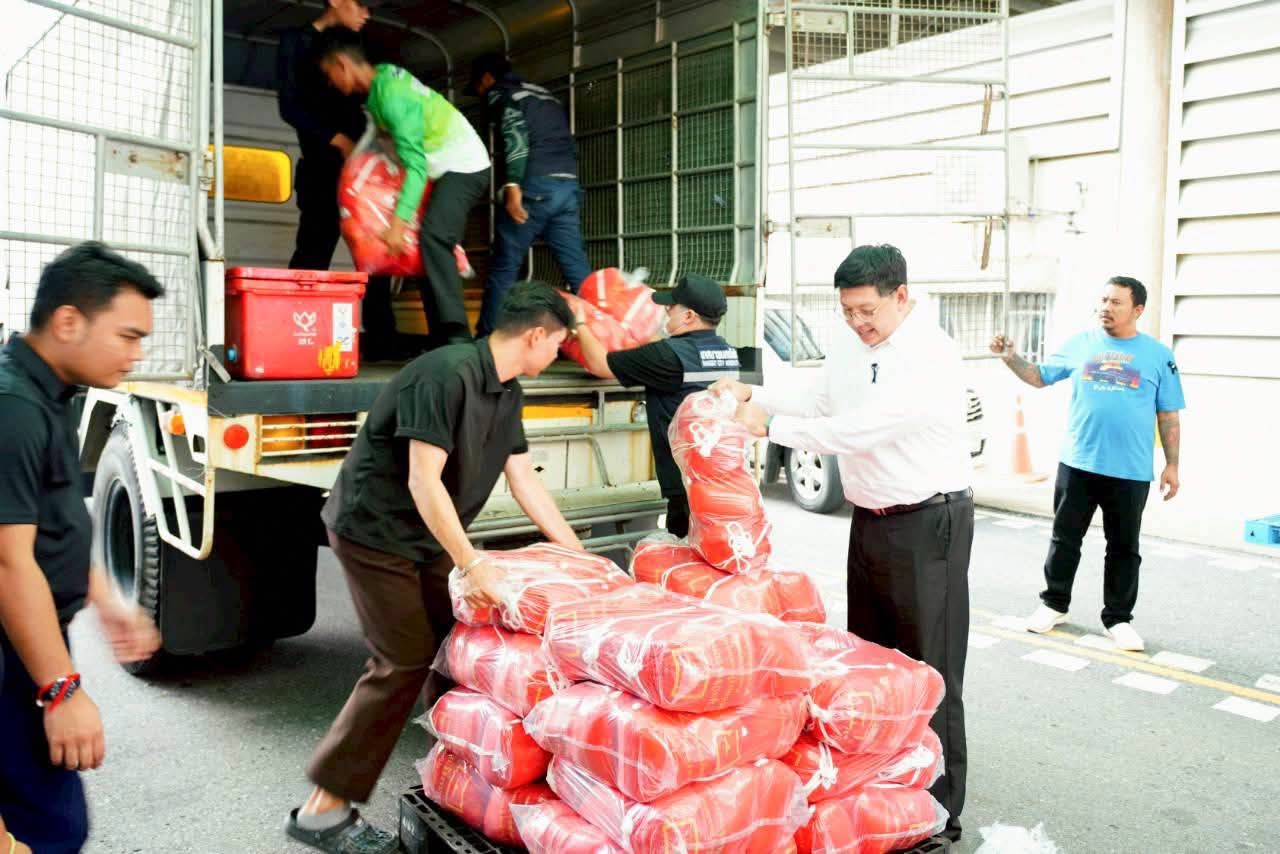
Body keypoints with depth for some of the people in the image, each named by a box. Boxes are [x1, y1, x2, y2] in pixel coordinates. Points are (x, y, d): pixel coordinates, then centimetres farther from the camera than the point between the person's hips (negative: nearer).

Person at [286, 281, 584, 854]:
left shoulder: (507, 393, 5)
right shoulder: (447, 374, -25)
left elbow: (525, 481, 9)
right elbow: (424, 481, -27)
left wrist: (577, 554, 9)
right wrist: (470, 563, -26)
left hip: (425, 535, 9)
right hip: (374, 531, -9)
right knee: (404, 661, -8)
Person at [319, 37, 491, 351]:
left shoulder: (390, 94, -21)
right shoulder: (383, 76, 6)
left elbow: (416, 164, -27)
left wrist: (397, 223, -31)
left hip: (464, 165, -10)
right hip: (450, 168, 10)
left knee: (432, 237, -27)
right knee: (430, 243, 6)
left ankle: (456, 334, -34)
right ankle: (441, 339, 5)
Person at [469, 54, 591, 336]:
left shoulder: (500, 91, 7)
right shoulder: (545, 95, 30)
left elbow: (516, 135, -11)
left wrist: (512, 186, -19)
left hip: (536, 185, -7)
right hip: (567, 185, 7)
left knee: (504, 267, -2)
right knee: (577, 267, 4)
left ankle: (487, 340, -1)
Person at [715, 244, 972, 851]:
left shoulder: (931, 356, -21)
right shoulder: (850, 346, 5)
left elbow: (857, 430, -29)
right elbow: (818, 402, 19)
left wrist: (769, 424, -25)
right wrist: (750, 395, 5)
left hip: (927, 525, -8)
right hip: (870, 520, 8)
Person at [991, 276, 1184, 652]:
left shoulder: (1158, 355, 1)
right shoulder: (1080, 344, 4)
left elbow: (1168, 416, 4)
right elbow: (1039, 377, 10)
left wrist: (1172, 465, 2)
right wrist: (1011, 357, -7)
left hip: (1130, 472, -1)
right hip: (1077, 464, 1)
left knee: (1124, 548, 10)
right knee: (1064, 539, 11)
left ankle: (1118, 618, 23)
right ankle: (1054, 604, 27)